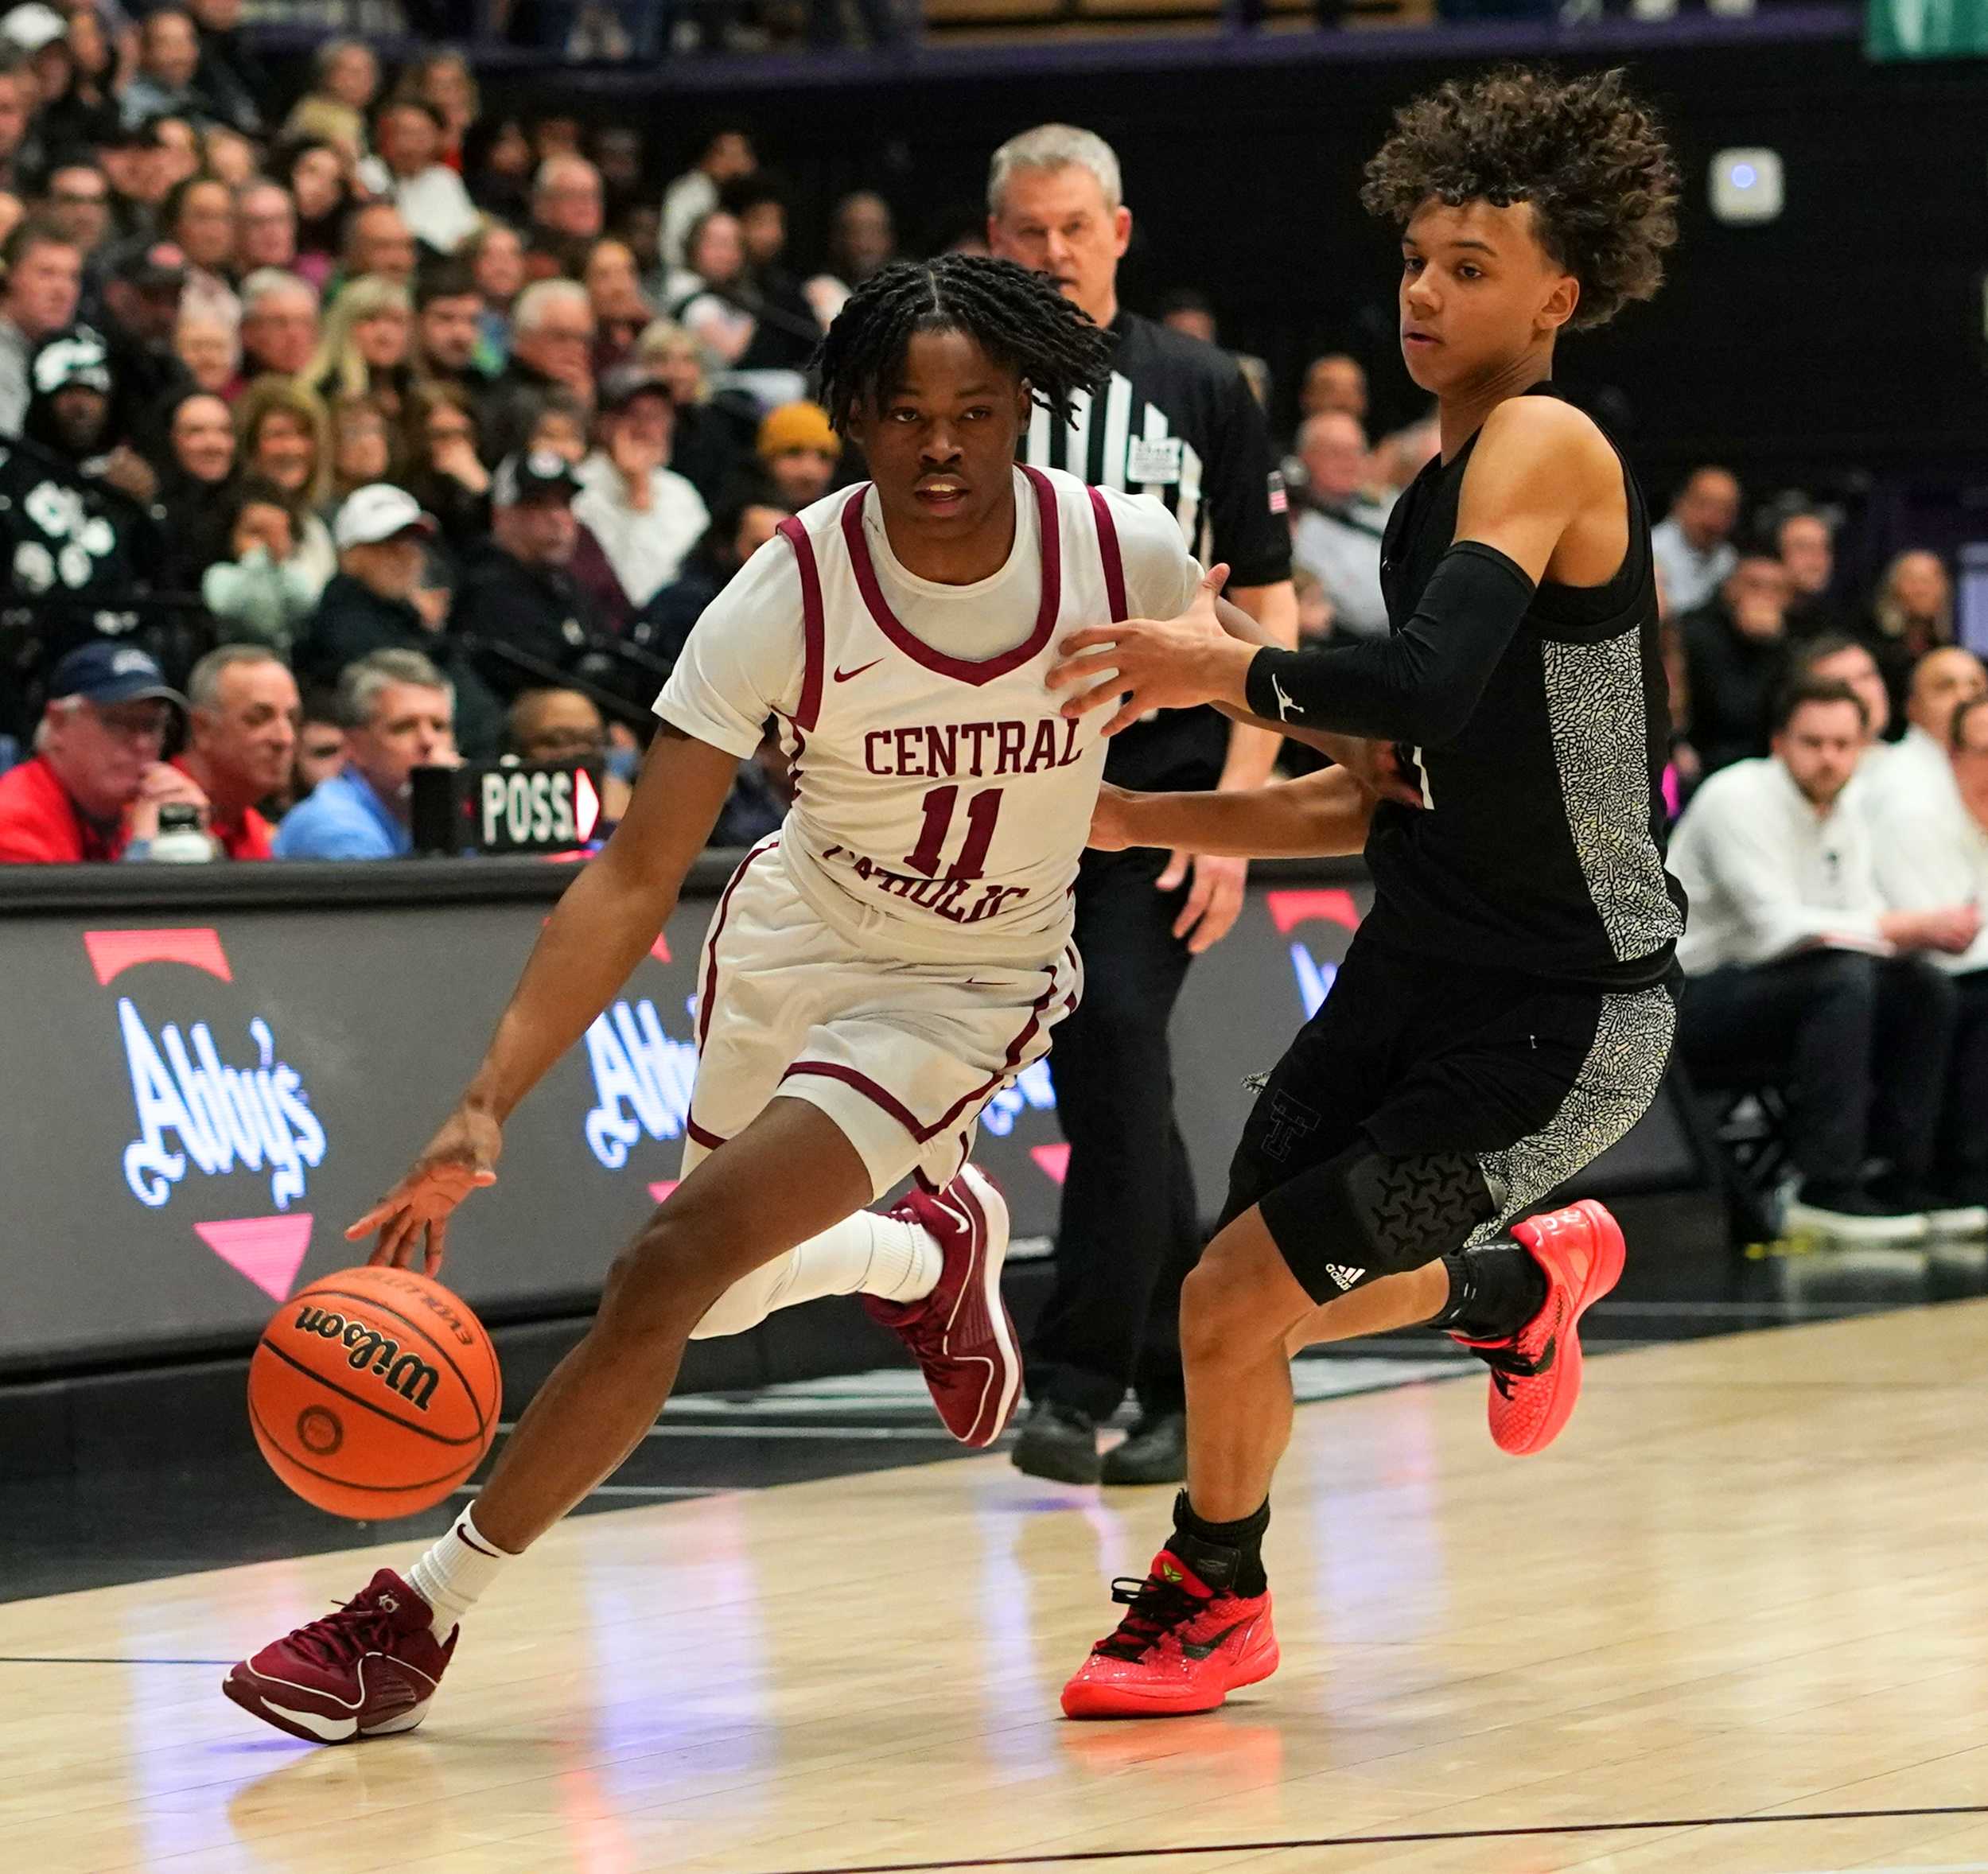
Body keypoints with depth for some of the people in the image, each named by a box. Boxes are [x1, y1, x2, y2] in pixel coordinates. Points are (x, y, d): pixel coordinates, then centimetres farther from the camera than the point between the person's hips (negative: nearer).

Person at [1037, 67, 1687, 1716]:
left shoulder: (1545, 445, -18)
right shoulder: (1440, 494, 10)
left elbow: (1429, 689, -35)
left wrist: (1236, 671, -21)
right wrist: (1146, 819, 13)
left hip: (1555, 1021, -9)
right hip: (1418, 970, 9)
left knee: (1235, 1304, -8)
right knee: (1267, 1295, 17)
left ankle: (1213, 1603, 19)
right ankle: (1530, 1277, 45)